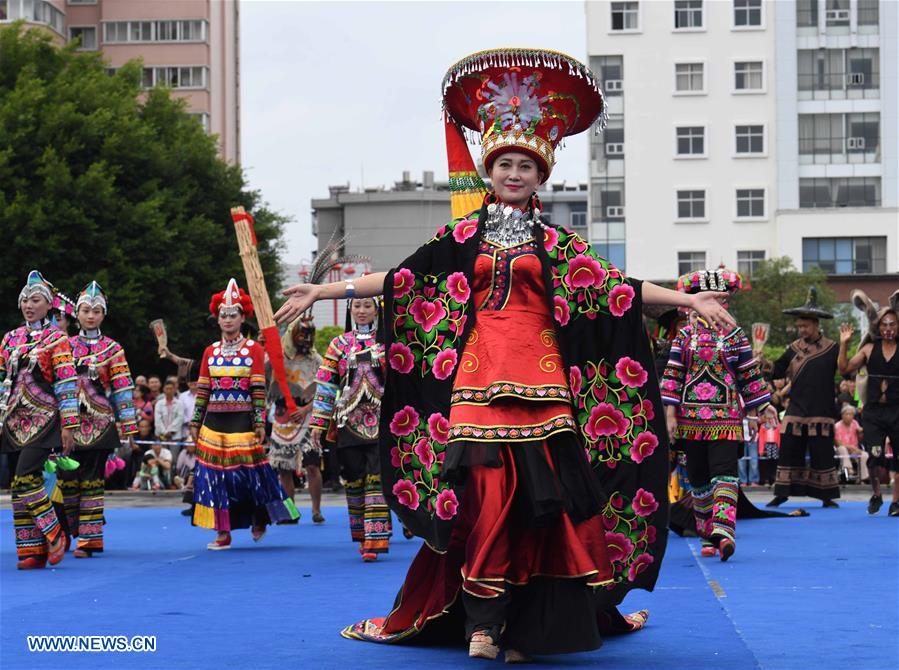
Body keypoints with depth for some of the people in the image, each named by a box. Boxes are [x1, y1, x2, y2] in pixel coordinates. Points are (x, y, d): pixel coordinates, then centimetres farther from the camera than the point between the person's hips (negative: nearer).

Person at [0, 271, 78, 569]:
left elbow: (67, 385, -6)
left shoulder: (57, 339, -2)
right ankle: (32, 551, 7)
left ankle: (54, 533, -2)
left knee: (25, 478, -19)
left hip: (43, 420, -5)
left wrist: (68, 425, -12)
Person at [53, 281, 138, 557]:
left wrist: (128, 428, -5)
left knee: (92, 480, -2)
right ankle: (64, 532, 19)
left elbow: (123, 390, 0)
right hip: (68, 422, 2)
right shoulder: (66, 346, 9)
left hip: (99, 424, -2)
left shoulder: (112, 349, 3)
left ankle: (89, 538, 1)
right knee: (67, 478, 0)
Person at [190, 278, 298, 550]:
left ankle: (259, 518, 23)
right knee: (215, 474, 0)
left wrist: (260, 423, -9)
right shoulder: (210, 351, 10)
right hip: (214, 420, 3)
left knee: (249, 470, -3)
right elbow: (202, 390, 11)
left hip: (242, 420, -3)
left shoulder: (254, 349, 1)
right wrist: (195, 422, 7)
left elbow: (259, 389, -3)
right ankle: (223, 532, 4)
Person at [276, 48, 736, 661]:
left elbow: (612, 288, 6)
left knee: (539, 495, -6)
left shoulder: (555, 241, 12)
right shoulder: (463, 235, 12)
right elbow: (399, 280, 9)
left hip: (539, 378, 0)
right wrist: (323, 292, 3)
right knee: (487, 493, -10)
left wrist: (686, 300, -2)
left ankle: (531, 622, 0)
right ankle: (483, 621, -5)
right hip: (479, 374, 0)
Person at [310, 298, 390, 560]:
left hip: (381, 423, -2)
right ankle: (362, 537, 15)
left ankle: (375, 539, -14)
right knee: (353, 480, 4)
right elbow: (325, 384, 8)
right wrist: (318, 423, 3)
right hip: (348, 424, 2)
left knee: (377, 479, -11)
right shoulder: (339, 344, 10)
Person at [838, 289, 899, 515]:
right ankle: (876, 495, 16)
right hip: (873, 411, 1)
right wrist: (844, 344, -4)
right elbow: (845, 369, 5)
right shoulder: (870, 349, 6)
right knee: (875, 456, -8)